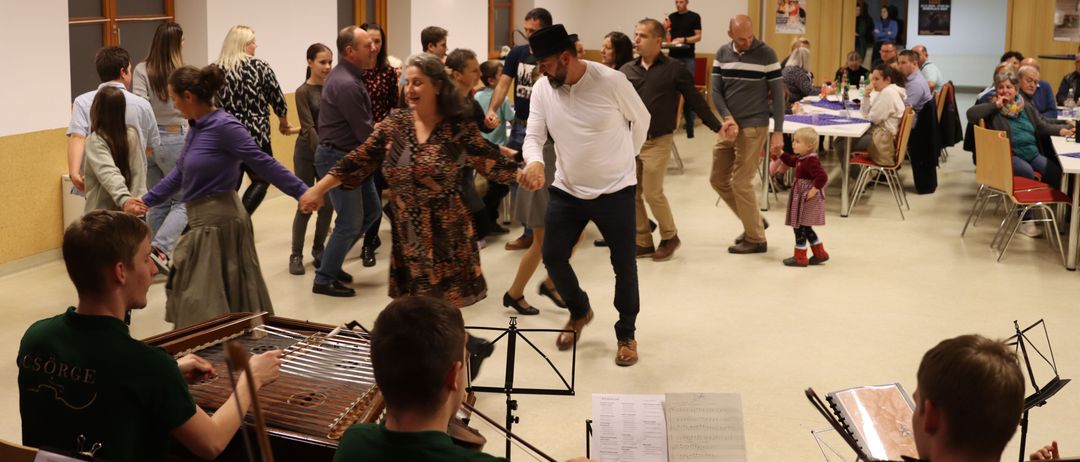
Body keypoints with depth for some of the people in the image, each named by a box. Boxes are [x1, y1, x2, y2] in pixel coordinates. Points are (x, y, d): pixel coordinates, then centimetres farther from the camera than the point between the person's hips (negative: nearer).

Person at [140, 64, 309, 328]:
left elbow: (263, 164, -19)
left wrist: (302, 192, -23)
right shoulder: (197, 128, 10)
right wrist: (146, 201, 21)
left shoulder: (224, 126, -17)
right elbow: (180, 174, 19)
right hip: (204, 220, 9)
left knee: (206, 303, -1)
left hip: (219, 220, -9)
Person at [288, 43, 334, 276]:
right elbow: (308, 127, -14)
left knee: (328, 204, 7)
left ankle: (319, 249, 23)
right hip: (308, 152, -4)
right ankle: (296, 254, 10)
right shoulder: (303, 92, -8)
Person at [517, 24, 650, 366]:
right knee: (552, 257, 6)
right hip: (567, 189, 4)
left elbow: (641, 120, -3)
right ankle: (580, 311, 35)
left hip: (615, 190, -4)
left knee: (624, 265, 5)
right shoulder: (542, 89, -8)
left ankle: (626, 334, 26)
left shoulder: (611, 81, -19)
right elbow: (534, 136, -8)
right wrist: (534, 162, -32)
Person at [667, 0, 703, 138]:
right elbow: (667, 37, 12)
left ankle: (689, 124, 0)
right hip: (673, 57, 3)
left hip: (688, 58, -3)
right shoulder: (671, 17, 11)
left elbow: (698, 37, -3)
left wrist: (683, 40, -16)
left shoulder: (694, 17, 1)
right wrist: (665, 34, -10)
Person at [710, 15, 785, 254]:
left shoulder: (766, 54, -9)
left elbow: (778, 94, -7)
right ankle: (754, 220, 27)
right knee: (718, 179, 11)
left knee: (741, 183, -5)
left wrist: (778, 132, -12)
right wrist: (728, 118, -14)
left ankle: (756, 239, 8)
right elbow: (716, 91, 3)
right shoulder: (722, 54, 4)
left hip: (753, 128, -6)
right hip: (729, 126, 6)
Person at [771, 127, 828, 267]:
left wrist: (814, 190, -25)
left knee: (800, 227, -1)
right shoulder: (802, 158, 7)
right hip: (800, 197, 10)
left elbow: (822, 177, -31)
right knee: (805, 228, 18)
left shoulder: (811, 161, -24)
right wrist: (779, 154, 13)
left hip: (807, 198, -10)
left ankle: (800, 257, 9)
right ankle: (820, 254, 26)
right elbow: (791, 161, 26)